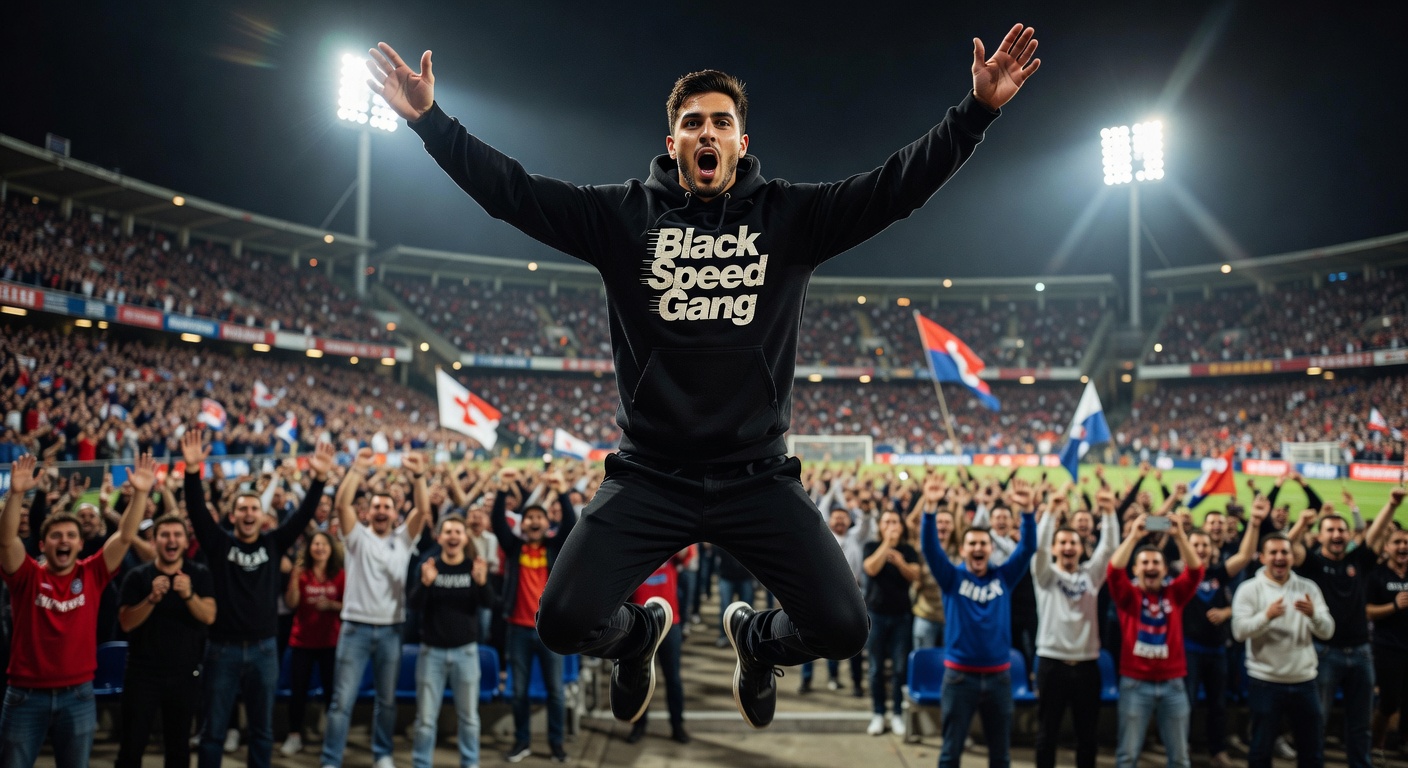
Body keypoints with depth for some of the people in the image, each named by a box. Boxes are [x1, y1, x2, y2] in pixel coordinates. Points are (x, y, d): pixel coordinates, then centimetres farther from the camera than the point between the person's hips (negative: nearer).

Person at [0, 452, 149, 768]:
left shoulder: (92, 574, 1)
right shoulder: (27, 576, -3)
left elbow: (125, 537, -8)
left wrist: (140, 493, -20)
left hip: (78, 694, 1)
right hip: (26, 694, -1)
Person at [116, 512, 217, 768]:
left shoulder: (200, 575, -2)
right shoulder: (138, 576, -3)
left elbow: (209, 617, -13)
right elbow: (126, 623, -9)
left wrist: (188, 595, -32)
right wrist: (152, 598, -26)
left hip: (184, 674, 1)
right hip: (142, 673, -1)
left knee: (179, 745, 11)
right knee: (132, 744, 1)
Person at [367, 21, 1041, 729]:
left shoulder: (790, 215, 4)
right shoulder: (624, 214, 4)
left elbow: (897, 185, -3)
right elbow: (512, 191, 0)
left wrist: (979, 108, -12)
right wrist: (428, 119, -7)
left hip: (758, 477, 1)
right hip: (648, 476, 0)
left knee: (843, 628, -12)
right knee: (564, 621, -15)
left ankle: (755, 640, 27)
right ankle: (638, 635, 26)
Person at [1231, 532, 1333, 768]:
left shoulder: (1308, 587, 3)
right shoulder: (1249, 588, -6)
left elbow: (1327, 631, -3)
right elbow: (1239, 631, -16)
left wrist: (1314, 614, -24)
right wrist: (1266, 615, -32)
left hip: (1304, 681, 3)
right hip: (1265, 682, -3)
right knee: (1261, 749, 9)